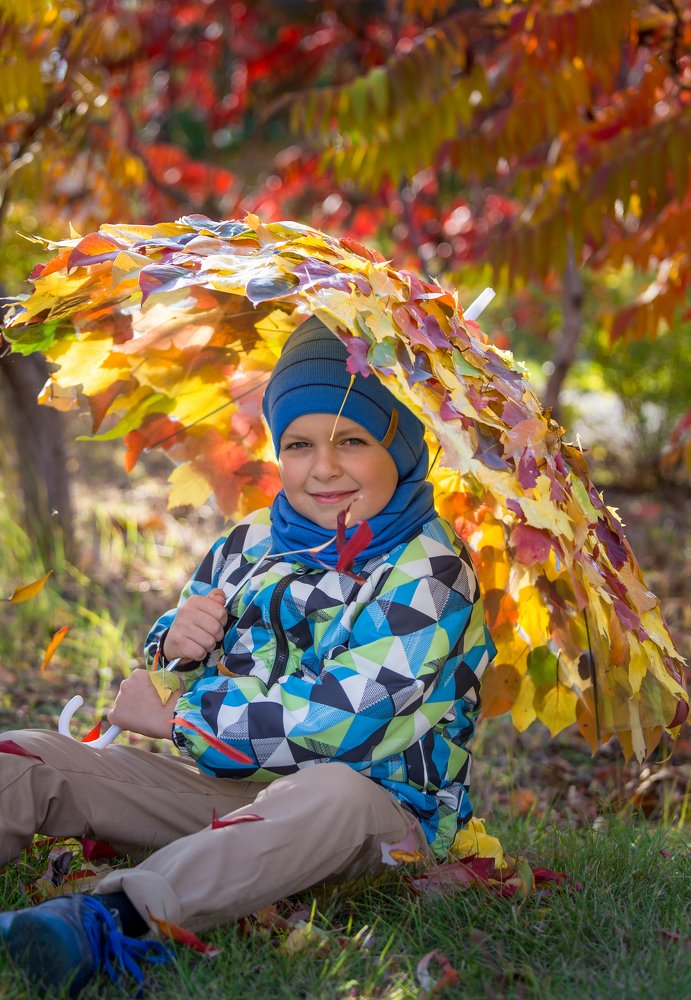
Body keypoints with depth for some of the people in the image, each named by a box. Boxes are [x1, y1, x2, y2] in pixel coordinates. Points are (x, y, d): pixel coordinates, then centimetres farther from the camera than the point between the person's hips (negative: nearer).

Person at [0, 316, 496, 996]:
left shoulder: (429, 575, -10)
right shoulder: (251, 543, 10)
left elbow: (339, 718, -21)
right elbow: (158, 678, 18)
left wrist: (174, 715, -11)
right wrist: (175, 646, -9)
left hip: (376, 806, -6)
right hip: (221, 784, 6)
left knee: (335, 794, -43)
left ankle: (114, 917, -58)